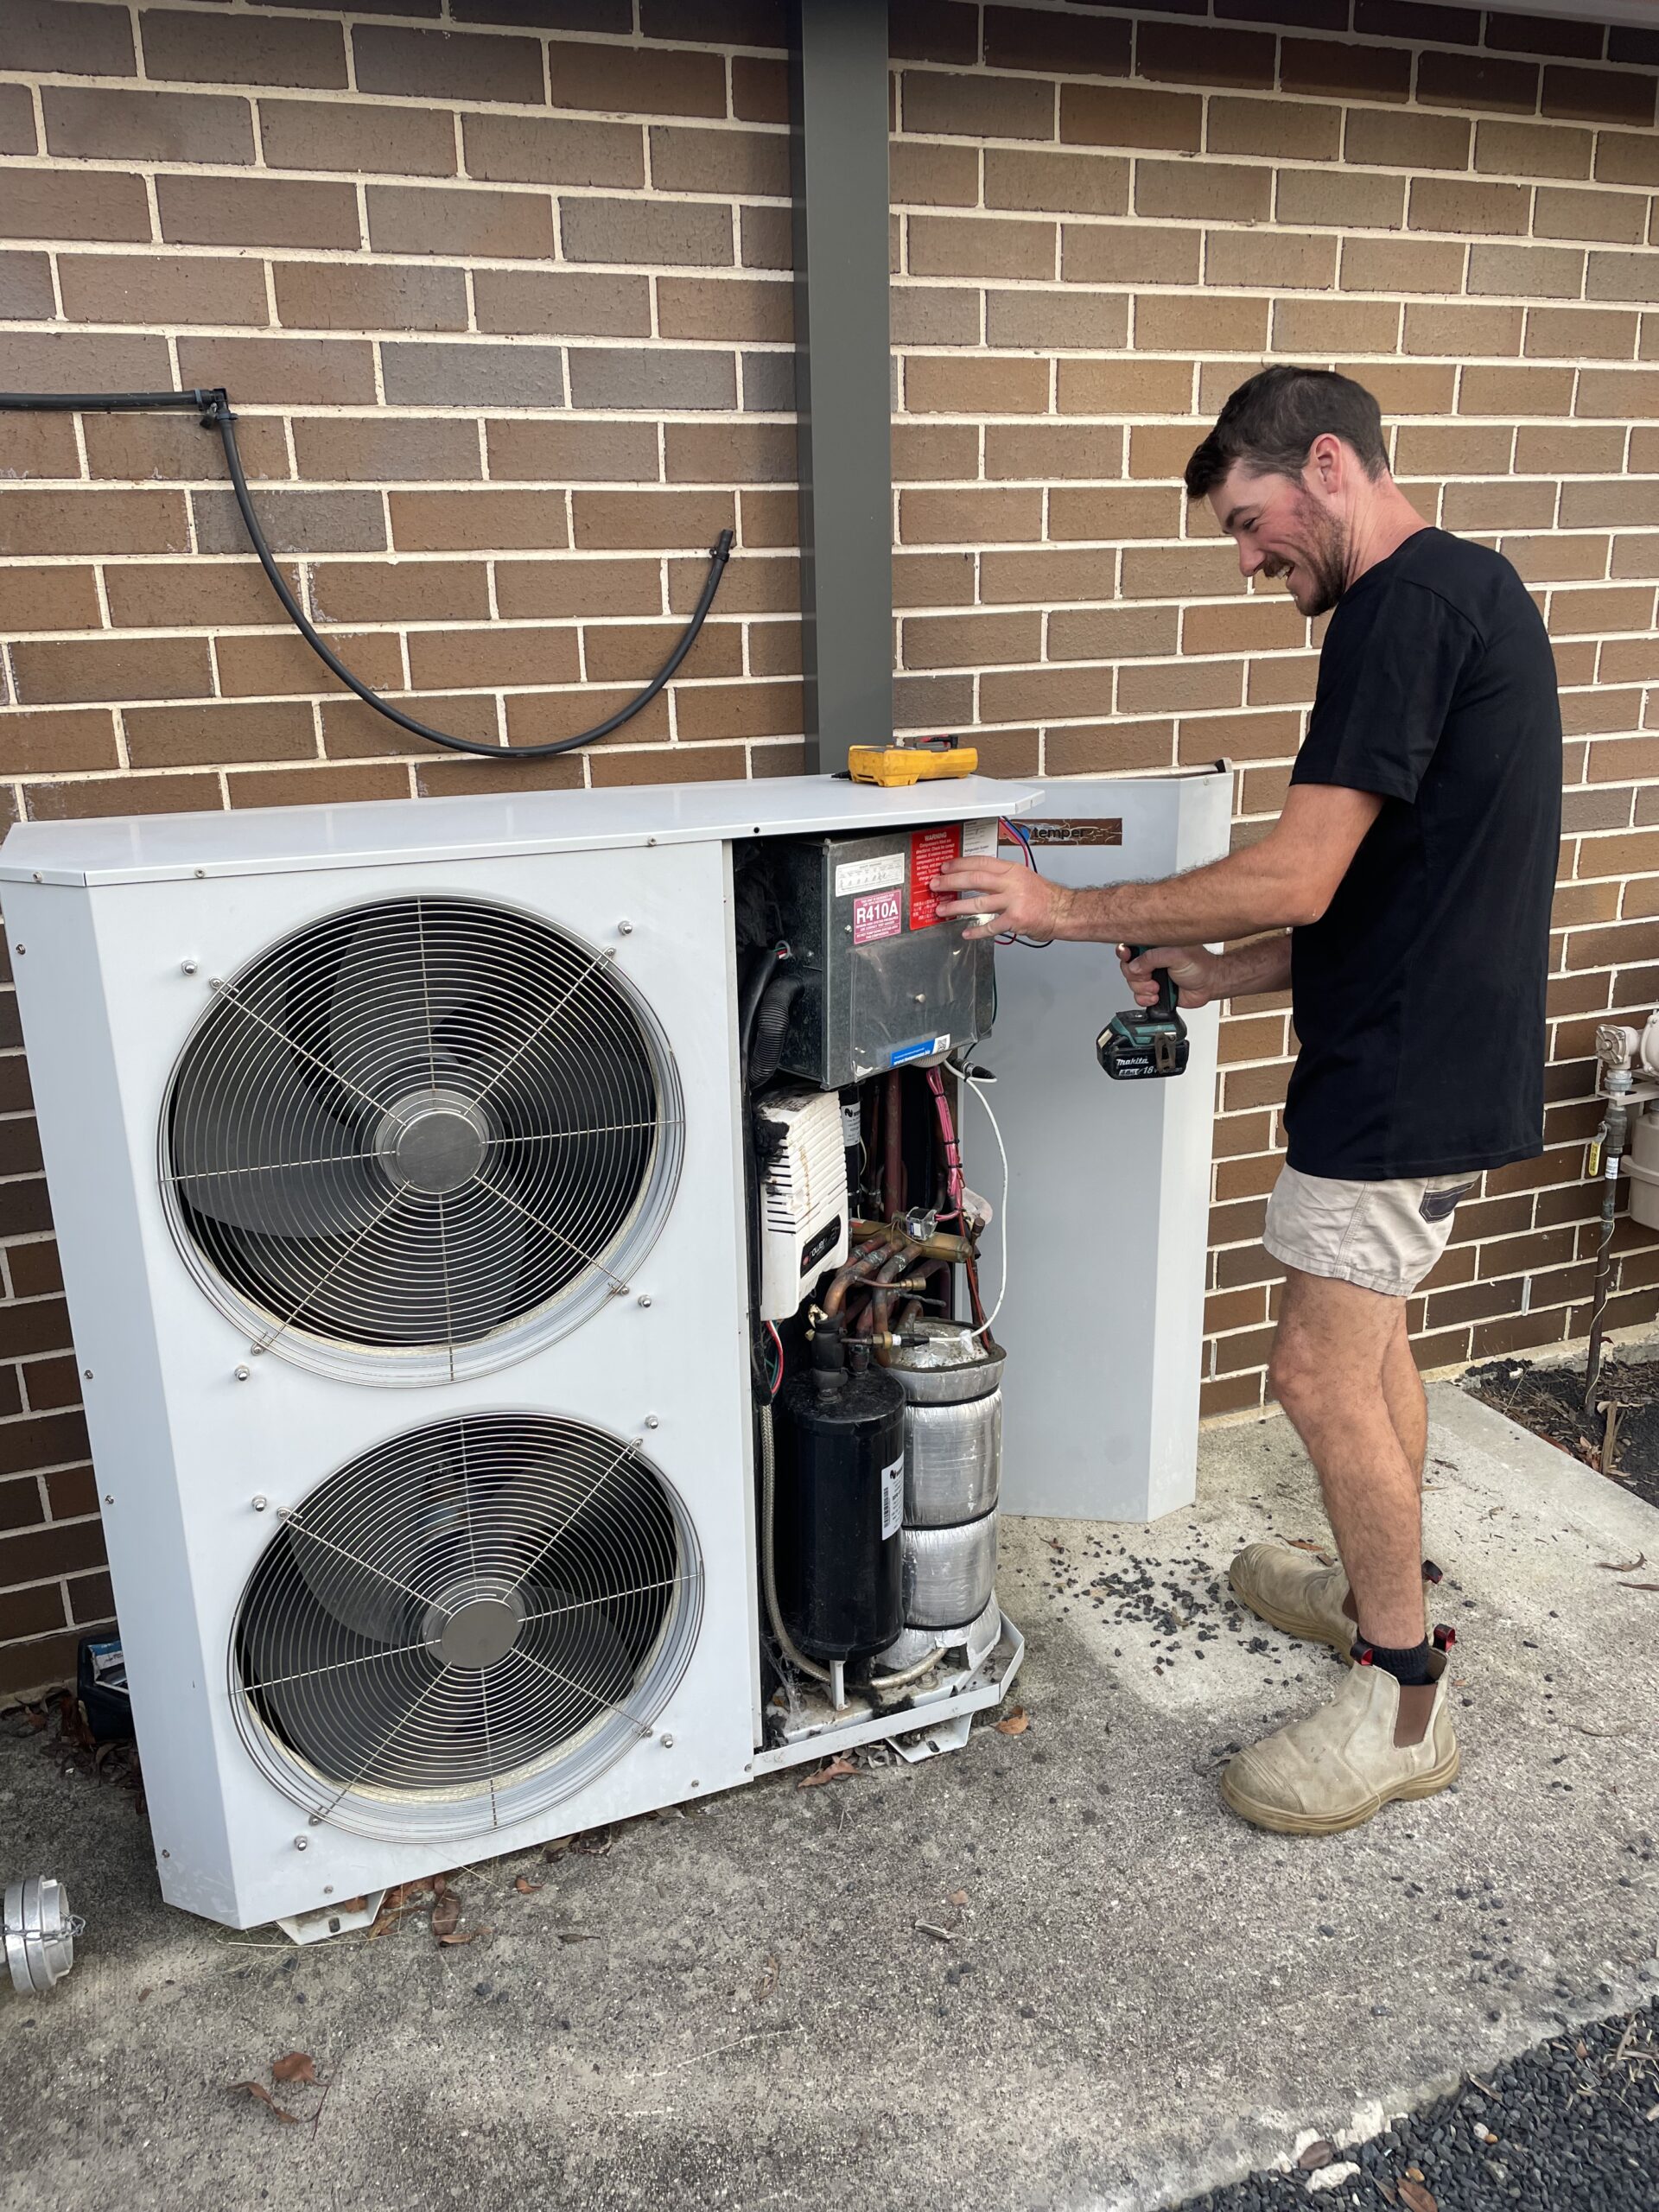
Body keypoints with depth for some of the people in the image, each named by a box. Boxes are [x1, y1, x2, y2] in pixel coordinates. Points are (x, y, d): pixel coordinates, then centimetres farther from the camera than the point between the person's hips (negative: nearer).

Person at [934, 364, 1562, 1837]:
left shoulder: (1406, 603, -18)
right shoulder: (1462, 588, 15)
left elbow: (1297, 878, -24)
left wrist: (1066, 911, -15)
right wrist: (1232, 972, 9)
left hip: (1407, 1073, -10)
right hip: (1443, 1053, 10)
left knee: (1325, 1376, -3)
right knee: (1371, 1336, 21)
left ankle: (1403, 1707, 13)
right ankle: (1376, 1589, 40)